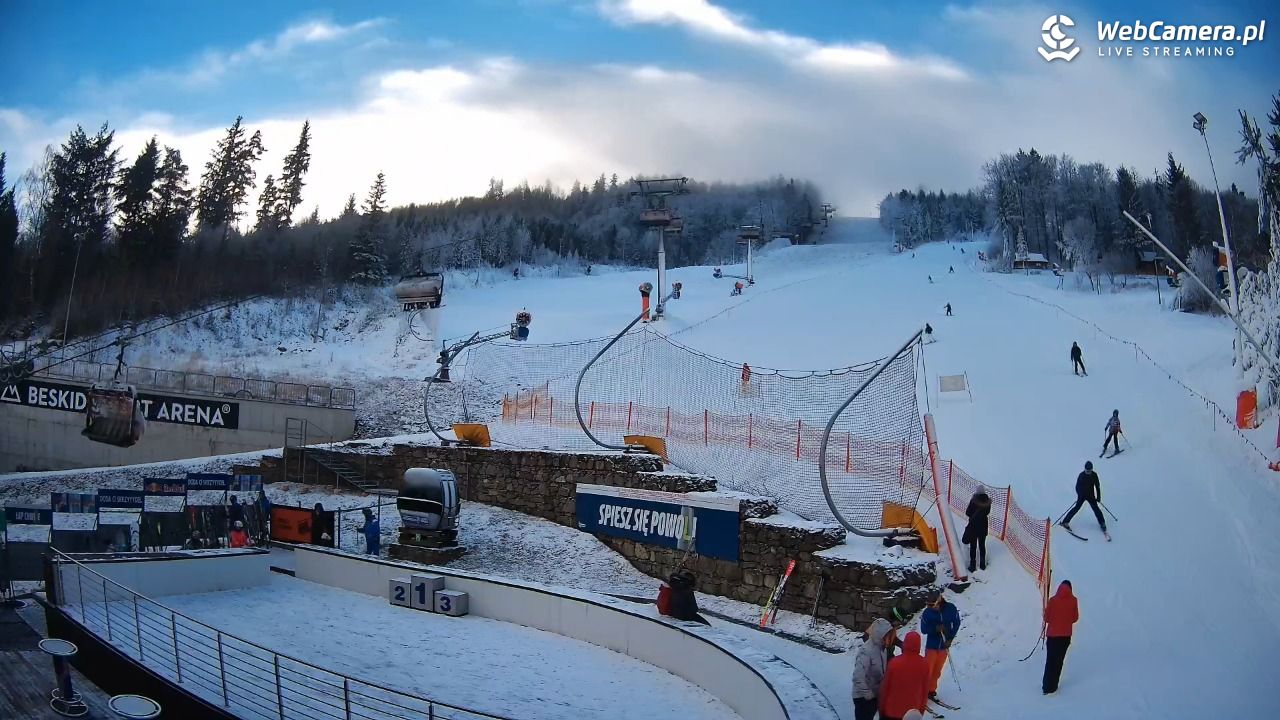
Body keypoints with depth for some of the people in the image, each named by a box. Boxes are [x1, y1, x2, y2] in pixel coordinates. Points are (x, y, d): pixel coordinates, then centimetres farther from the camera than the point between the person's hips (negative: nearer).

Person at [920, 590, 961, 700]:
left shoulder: (951, 609, -11)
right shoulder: (927, 612, -15)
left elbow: (956, 623, 2)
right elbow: (923, 629, -10)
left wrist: (950, 638, -6)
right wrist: (936, 628, -27)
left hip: (944, 645, 2)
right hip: (932, 645, -2)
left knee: (937, 671, 12)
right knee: (927, 670, -3)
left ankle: (931, 690, 25)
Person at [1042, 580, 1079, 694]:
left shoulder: (1053, 600, -12)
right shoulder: (1073, 600, -8)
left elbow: (1046, 617, -5)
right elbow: (1075, 618, 2)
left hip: (1052, 634, -1)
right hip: (1066, 635, 1)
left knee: (1050, 660, 9)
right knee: (1059, 660, 11)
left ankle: (1047, 686, 7)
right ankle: (1052, 686, 14)